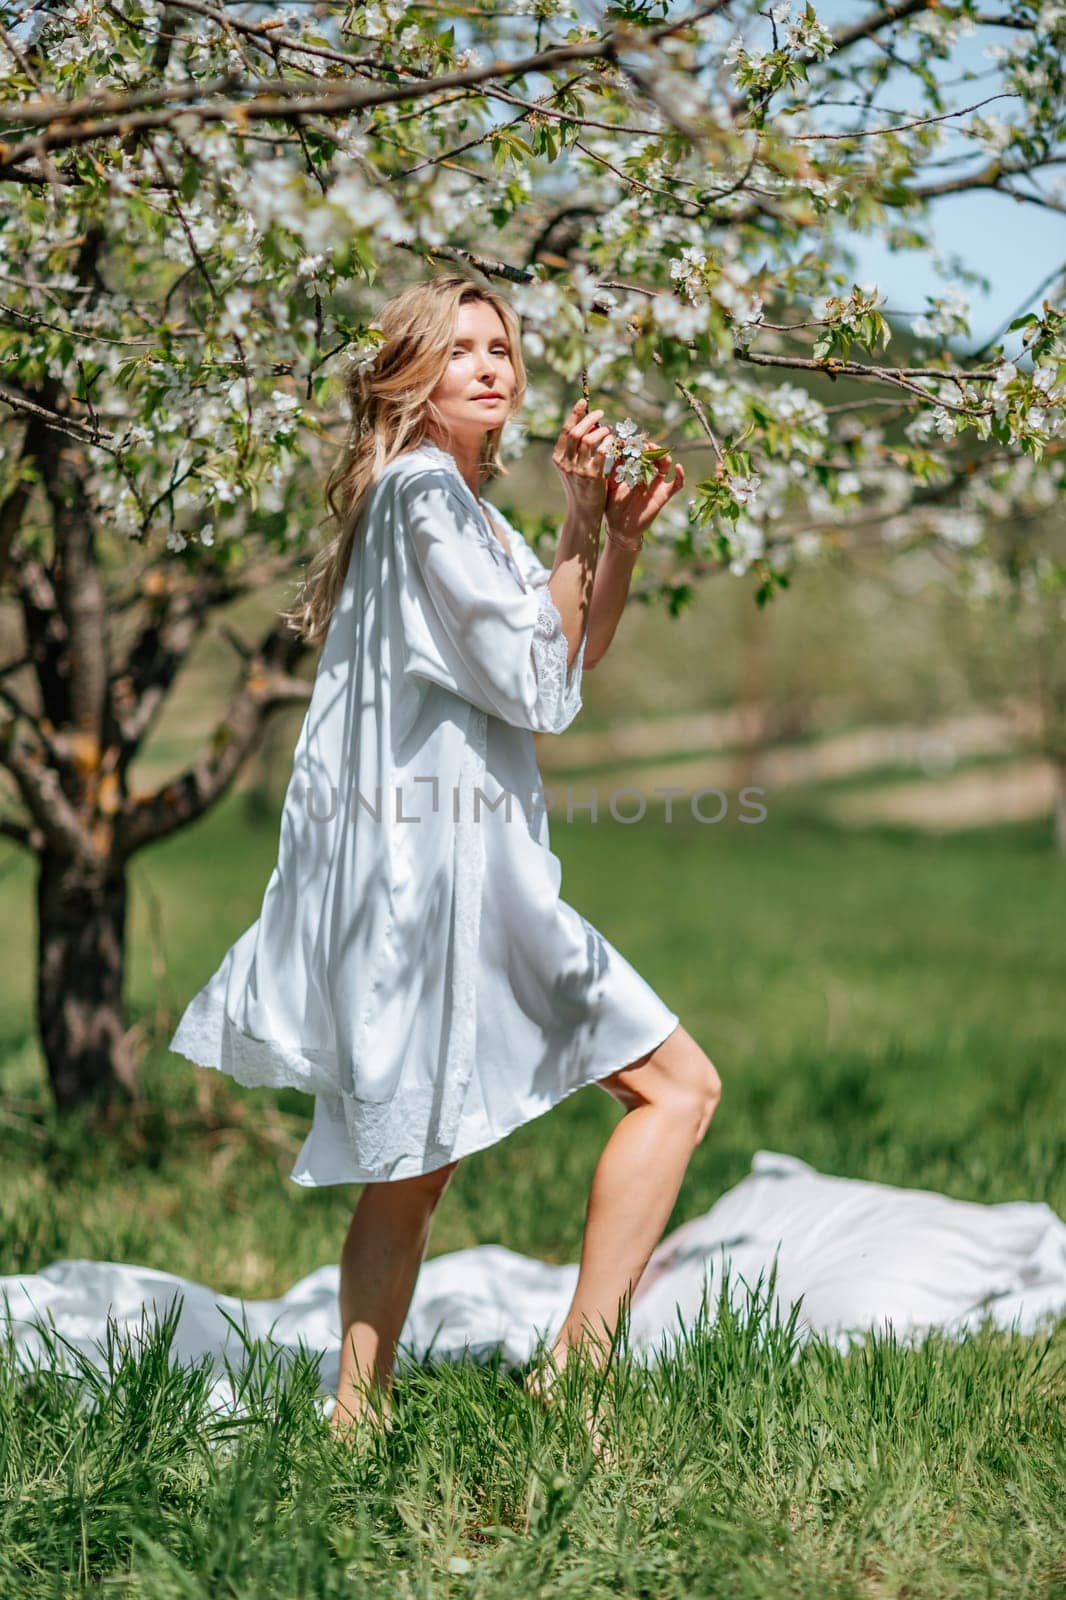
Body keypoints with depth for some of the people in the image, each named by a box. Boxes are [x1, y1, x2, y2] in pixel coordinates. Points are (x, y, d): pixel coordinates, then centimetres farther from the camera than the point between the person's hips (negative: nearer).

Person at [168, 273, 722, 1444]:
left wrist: (623, 534, 13)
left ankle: (355, 1423, 13)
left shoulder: (454, 502, 21)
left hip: (421, 860, 10)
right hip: (437, 856, -10)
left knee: (413, 1164, 11)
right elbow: (538, 686, -13)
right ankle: (573, 1366, -9)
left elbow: (574, 665, 25)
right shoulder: (424, 491, -10)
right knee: (678, 1085, -6)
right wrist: (579, 527, -10)